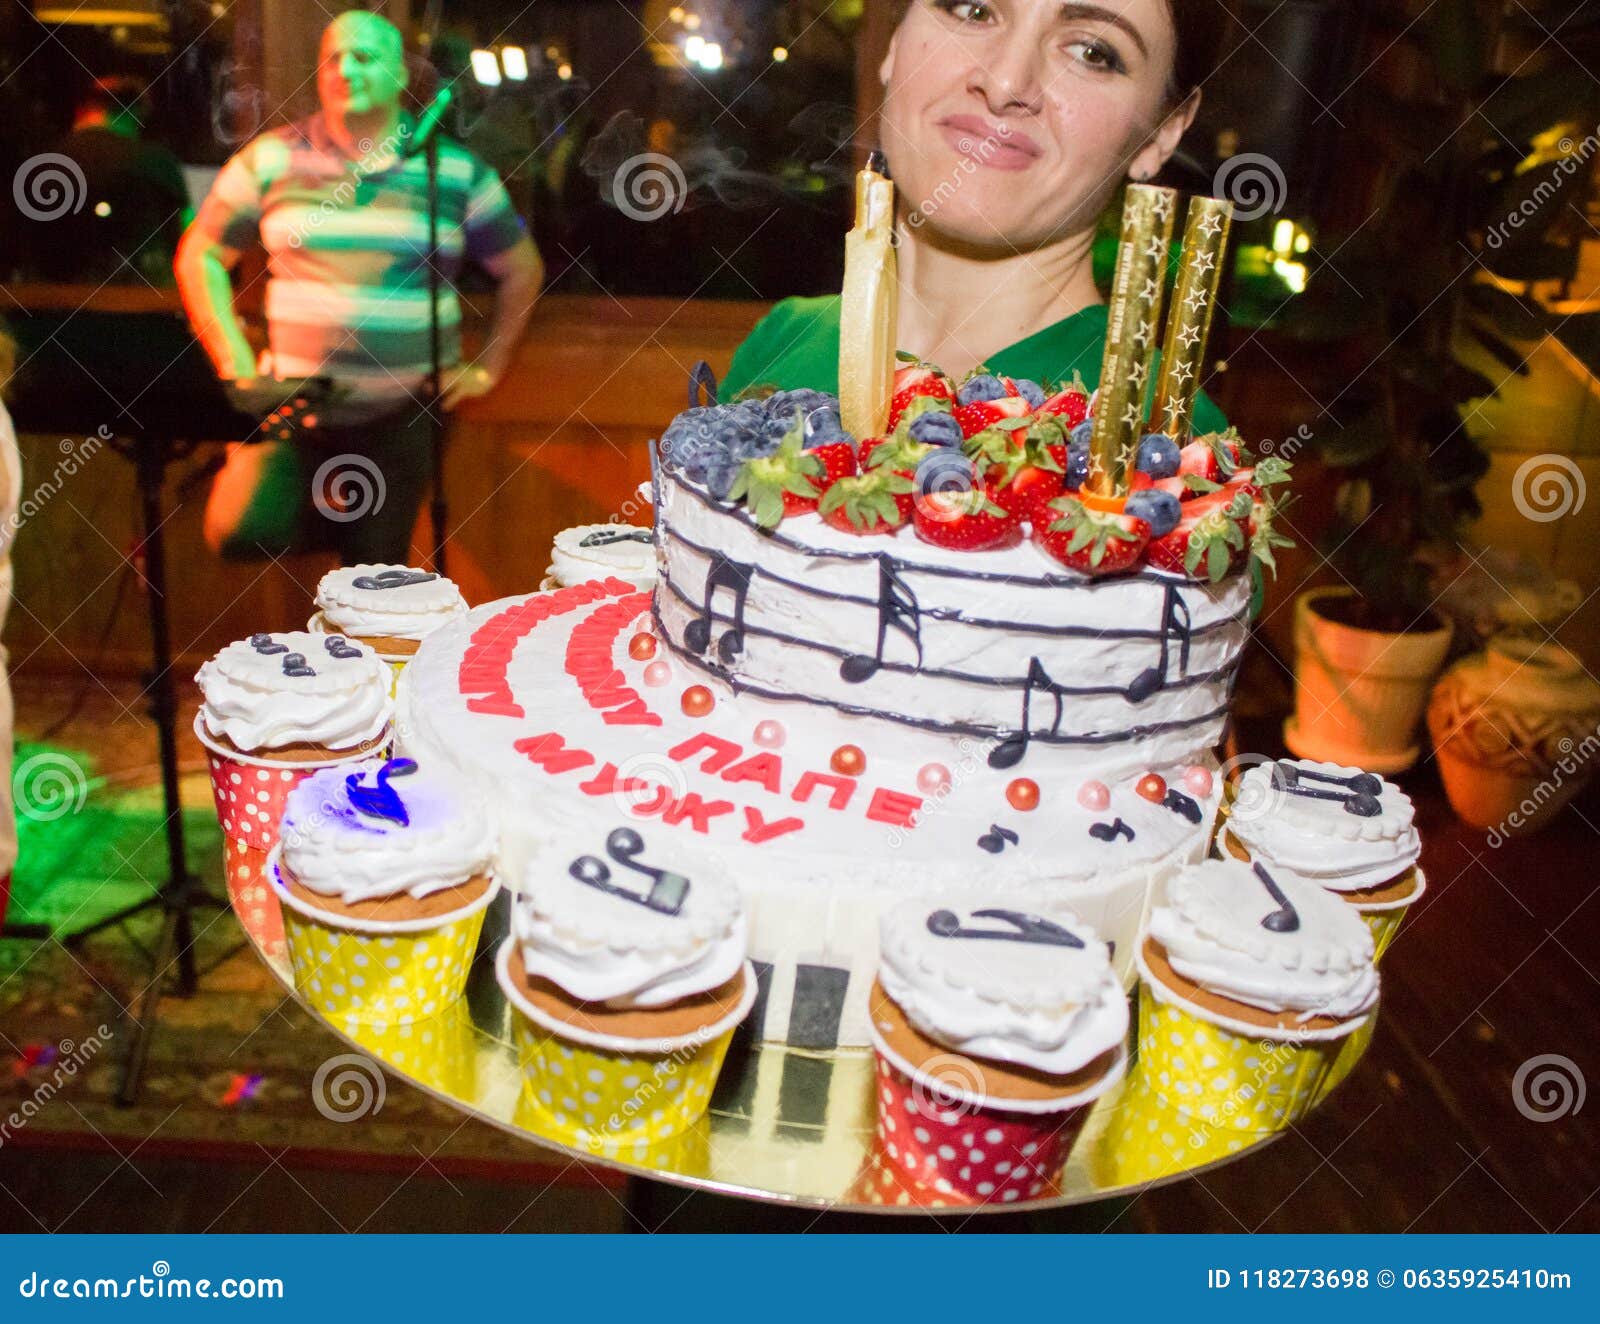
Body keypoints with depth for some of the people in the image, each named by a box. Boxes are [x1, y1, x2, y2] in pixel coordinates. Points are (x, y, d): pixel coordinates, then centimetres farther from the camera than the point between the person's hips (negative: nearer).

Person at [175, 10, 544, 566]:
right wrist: (237, 367, -2)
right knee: (242, 532, -16)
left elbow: (522, 270, 12)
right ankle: (318, 515, 14)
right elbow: (199, 256, 8)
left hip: (403, 414, 0)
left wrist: (486, 370, 6)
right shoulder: (273, 158, 2)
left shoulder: (457, 171, 3)